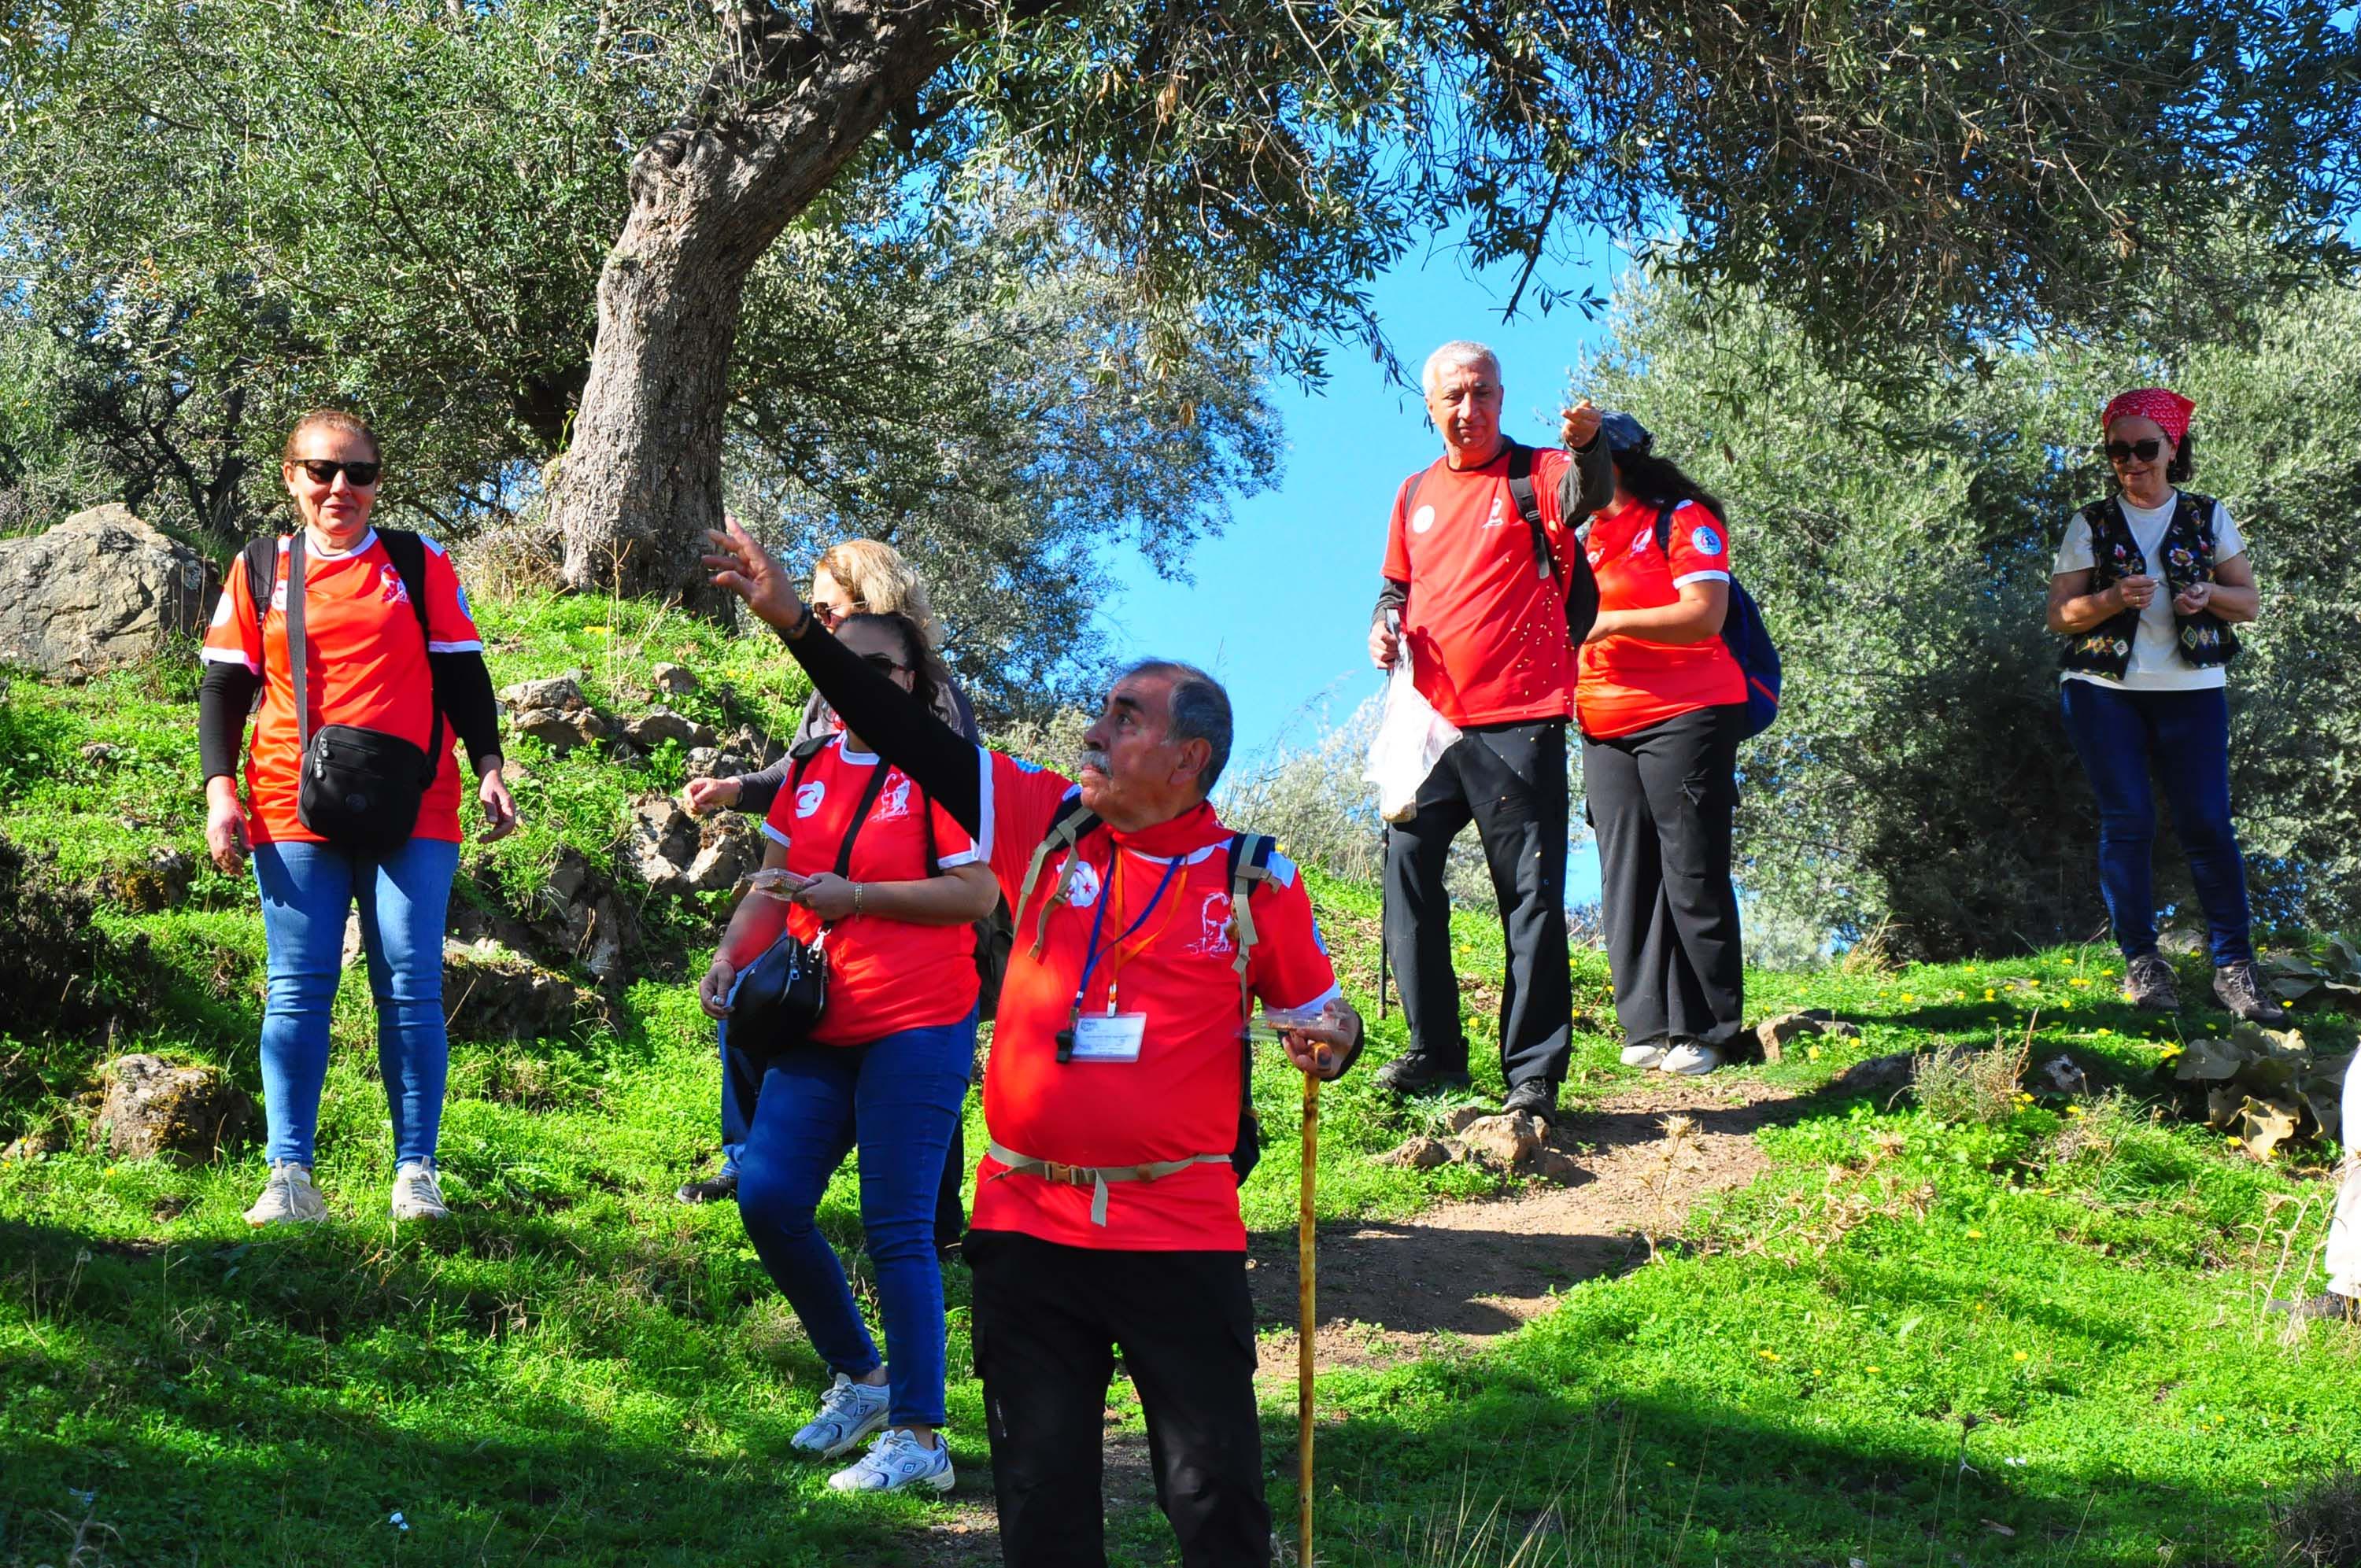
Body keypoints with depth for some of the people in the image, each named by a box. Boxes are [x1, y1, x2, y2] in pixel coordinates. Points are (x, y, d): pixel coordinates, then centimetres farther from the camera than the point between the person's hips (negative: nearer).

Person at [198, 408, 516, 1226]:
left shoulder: (420, 565, 9)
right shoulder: (258, 569, 11)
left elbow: (463, 678, 11)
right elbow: (224, 689, 12)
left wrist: (489, 770, 0)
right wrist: (220, 789, 0)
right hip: (293, 811, 1)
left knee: (410, 987, -5)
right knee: (297, 990, -4)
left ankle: (416, 1173, -1)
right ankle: (290, 1176, -4)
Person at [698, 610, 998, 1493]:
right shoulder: (810, 770, 12)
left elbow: (977, 893, -11)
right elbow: (776, 885, 16)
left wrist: (856, 896, -15)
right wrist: (732, 958, -1)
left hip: (917, 1028, -6)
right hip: (820, 1026, 6)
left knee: (896, 1228, -7)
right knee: (768, 1200, 0)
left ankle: (919, 1437, 0)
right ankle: (861, 1378, 19)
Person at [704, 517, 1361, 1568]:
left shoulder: (1255, 880, -1)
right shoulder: (1045, 824, 4)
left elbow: (1323, 1015, 9)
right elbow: (909, 739, 2)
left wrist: (1328, 1042, -15)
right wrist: (794, 622, -3)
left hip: (1179, 1235, -3)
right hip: (1028, 1228, 3)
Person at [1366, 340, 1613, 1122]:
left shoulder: (1535, 475, -2)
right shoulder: (1416, 493, 15)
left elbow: (1584, 496, -25)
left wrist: (1587, 446, -47)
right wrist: (1385, 620, 5)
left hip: (1518, 719, -5)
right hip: (1430, 718, 6)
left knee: (1531, 892, -4)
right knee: (1407, 867, 4)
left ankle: (1534, 1073, 0)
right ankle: (1434, 1051, 16)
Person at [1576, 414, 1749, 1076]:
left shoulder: (1683, 521, -4)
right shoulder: (1591, 537, 21)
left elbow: (1706, 614, -16)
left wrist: (1612, 621, -18)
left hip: (1685, 716, -8)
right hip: (1608, 730, 8)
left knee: (1692, 874, -7)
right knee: (1627, 876, 2)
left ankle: (1706, 1030, -3)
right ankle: (1649, 1028, 5)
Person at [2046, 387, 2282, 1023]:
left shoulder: (2209, 518, 11)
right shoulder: (2091, 525, 7)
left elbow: (2248, 601, 12)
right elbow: (2059, 614, 3)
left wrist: (2210, 595, -10)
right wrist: (2114, 599, -16)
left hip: (2192, 689, 0)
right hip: (2103, 690, 0)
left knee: (2207, 822, -7)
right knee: (2127, 821, -4)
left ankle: (2235, 968, -5)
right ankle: (2141, 962, 3)